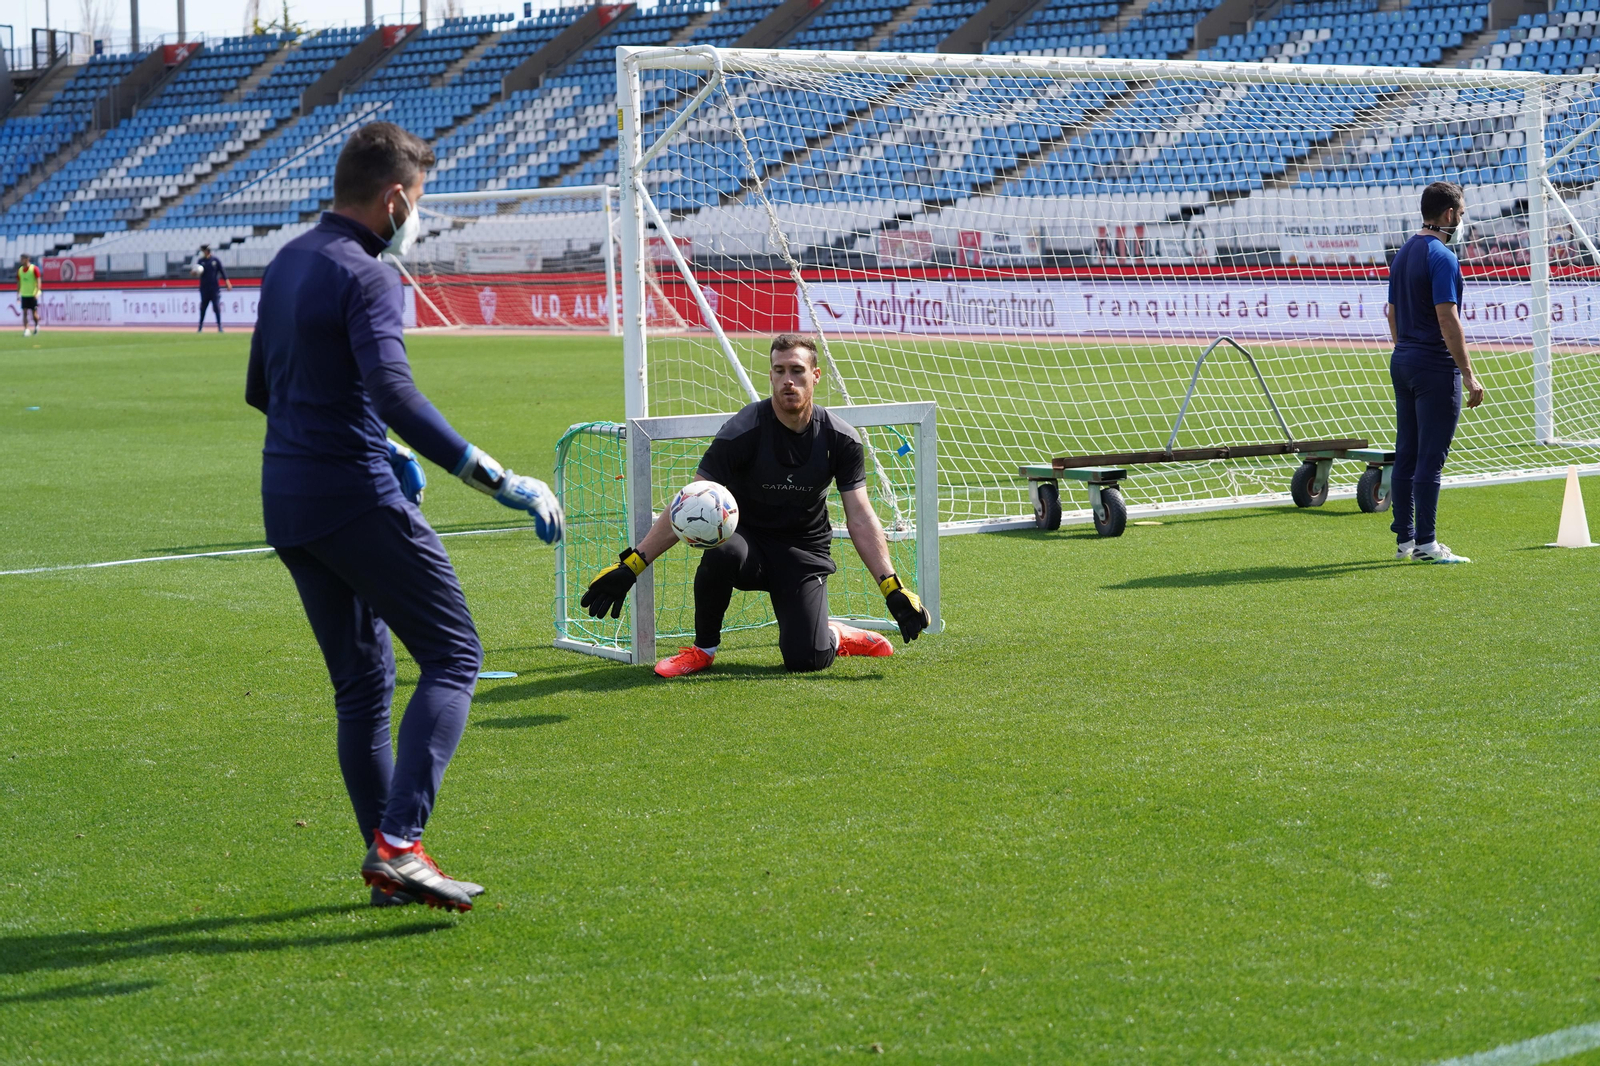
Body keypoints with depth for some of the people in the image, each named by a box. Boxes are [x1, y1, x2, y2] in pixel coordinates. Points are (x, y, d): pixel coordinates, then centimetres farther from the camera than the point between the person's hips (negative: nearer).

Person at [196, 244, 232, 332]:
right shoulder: (200, 261, 5)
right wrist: (195, 272, -26)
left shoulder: (216, 260, 2)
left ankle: (219, 326, -2)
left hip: (215, 288, -1)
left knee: (217, 307, -5)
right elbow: (196, 272, -1)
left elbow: (222, 272, 1)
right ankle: (200, 326, 13)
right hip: (204, 288, 2)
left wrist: (228, 283, -6)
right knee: (203, 307, 5)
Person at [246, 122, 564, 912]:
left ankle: (384, 861, 16)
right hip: (357, 497, -9)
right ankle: (399, 843, -15)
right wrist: (500, 482, -32)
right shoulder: (364, 278, -14)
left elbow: (262, 390, 25)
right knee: (453, 657, -3)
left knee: (362, 683, 15)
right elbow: (394, 397, -28)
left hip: (287, 501, 9)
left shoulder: (287, 264, 14)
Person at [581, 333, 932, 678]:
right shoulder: (743, 431, -18)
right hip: (748, 540, -1)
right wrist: (630, 566, -25)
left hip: (804, 554, 1)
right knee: (723, 550, -39)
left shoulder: (841, 440, -9)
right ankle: (703, 648, -13)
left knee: (806, 659, -20)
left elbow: (861, 518, -5)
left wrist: (892, 588, -14)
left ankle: (837, 636, 19)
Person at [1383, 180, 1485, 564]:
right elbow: (1447, 320, -19)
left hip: (1403, 362, 9)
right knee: (1430, 459, -6)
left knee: (1406, 456, 11)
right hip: (1435, 367, -9)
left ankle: (1405, 539, 15)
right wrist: (1468, 374, -18)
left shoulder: (1403, 254, 13)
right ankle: (1425, 543, -5)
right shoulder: (1441, 257, -14)